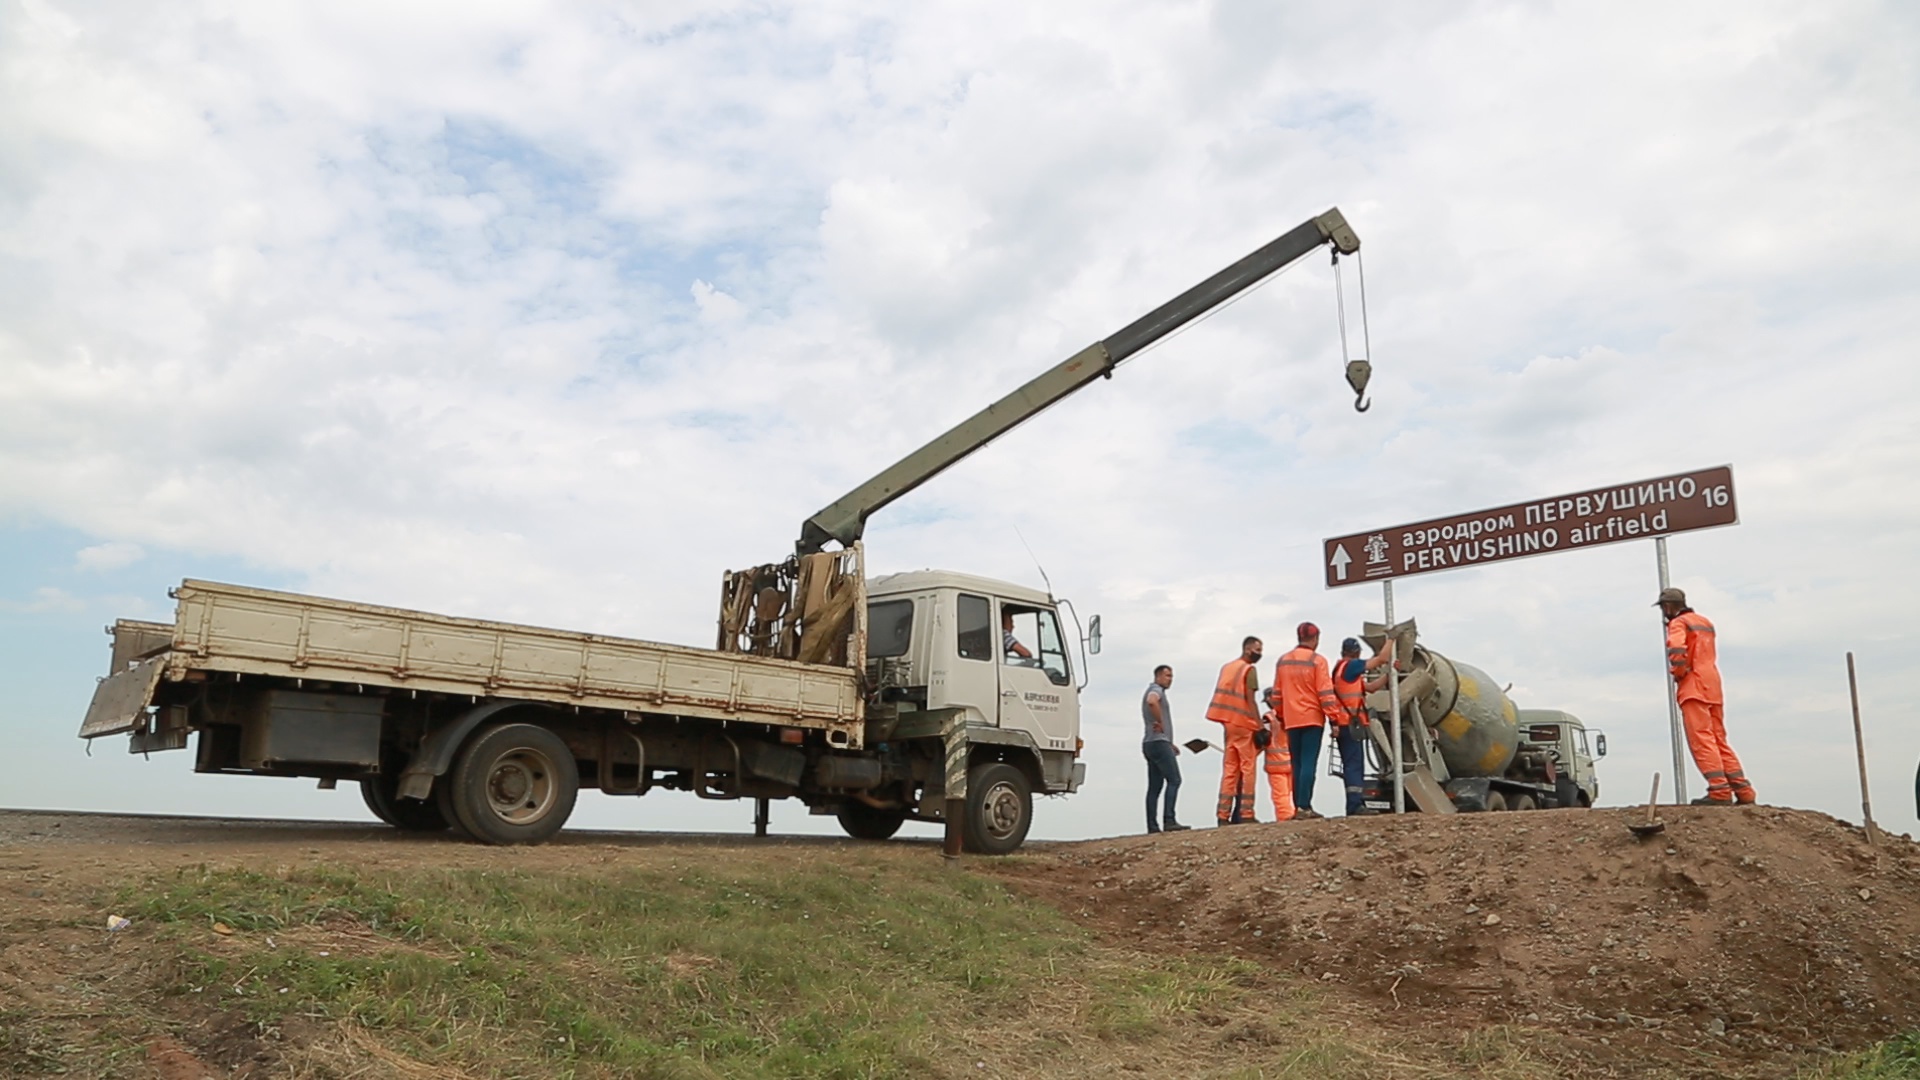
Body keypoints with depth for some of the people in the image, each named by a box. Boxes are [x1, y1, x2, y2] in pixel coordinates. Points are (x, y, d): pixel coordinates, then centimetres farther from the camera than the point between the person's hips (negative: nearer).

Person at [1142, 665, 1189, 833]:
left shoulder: (1154, 692, 28)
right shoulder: (1156, 690, -4)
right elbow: (1152, 701, -31)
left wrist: (1170, 743, 25)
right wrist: (1160, 722, -20)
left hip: (1150, 744, 10)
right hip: (1159, 742, -10)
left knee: (1155, 786, 5)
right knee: (1174, 780, -14)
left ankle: (1152, 827, 1)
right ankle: (1169, 820, -22)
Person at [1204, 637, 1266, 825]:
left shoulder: (1227, 667, 16)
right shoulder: (1250, 669, -7)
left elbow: (1224, 696, 13)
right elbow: (1250, 700, -14)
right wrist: (1260, 726, -13)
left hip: (1227, 722, 7)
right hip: (1243, 724, -7)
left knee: (1229, 770, 7)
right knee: (1247, 769, -3)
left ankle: (1223, 814, 2)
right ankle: (1245, 814, -6)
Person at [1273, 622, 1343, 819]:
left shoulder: (1283, 661, 11)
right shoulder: (1317, 660, -7)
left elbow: (1277, 693, 15)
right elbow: (1326, 693, -11)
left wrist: (1281, 718, 22)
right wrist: (1333, 719, -8)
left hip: (1291, 720, 5)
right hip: (1312, 719, -5)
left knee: (1297, 764, 11)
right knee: (1309, 763, -7)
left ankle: (1298, 806, 9)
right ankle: (1304, 806, -12)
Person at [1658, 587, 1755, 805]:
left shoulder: (1678, 623, -4)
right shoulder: (1705, 622, 24)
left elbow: (1676, 650, -22)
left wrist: (1678, 673, -9)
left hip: (1693, 688, -9)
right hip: (1713, 687, 9)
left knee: (1701, 740, -12)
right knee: (1719, 740, 10)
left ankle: (1719, 791, -19)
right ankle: (1743, 791, 5)